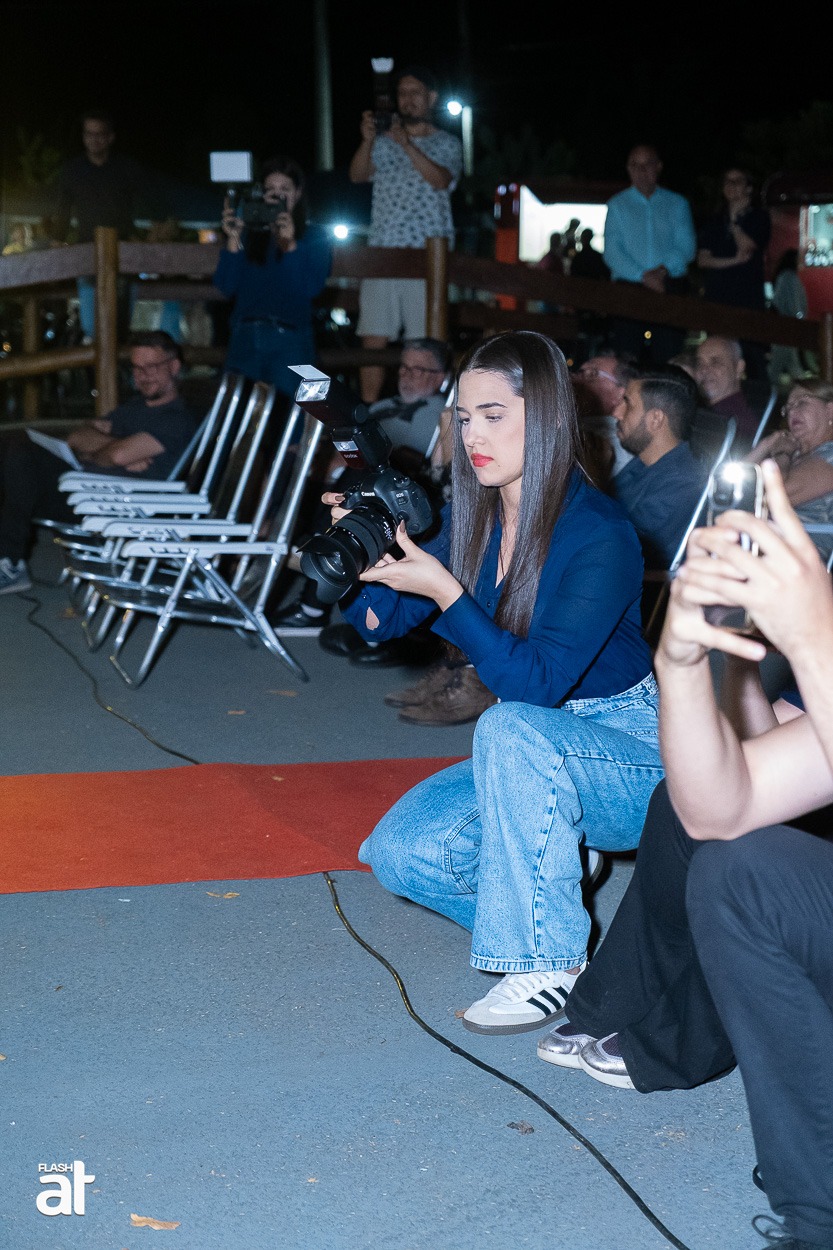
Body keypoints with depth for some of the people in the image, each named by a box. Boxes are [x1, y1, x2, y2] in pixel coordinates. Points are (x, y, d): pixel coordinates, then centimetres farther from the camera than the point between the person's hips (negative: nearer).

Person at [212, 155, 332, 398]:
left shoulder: (314, 238, 9)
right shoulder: (249, 234, 13)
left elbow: (310, 288, -6)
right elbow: (226, 286, 4)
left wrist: (290, 245, -15)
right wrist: (234, 240, -5)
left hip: (290, 343, -2)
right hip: (245, 340, 2)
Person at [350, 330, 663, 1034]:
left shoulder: (600, 535, -22)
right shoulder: (473, 520, 0)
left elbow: (536, 682, -29)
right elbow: (378, 621, -2)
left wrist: (445, 591, -35)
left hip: (635, 760, -7)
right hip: (526, 762, 7)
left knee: (513, 727, -36)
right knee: (399, 852, -11)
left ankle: (553, 958, -22)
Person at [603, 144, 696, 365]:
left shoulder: (677, 204, 14)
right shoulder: (617, 205, 12)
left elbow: (686, 247, 5)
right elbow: (612, 252, 2)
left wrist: (664, 269, -14)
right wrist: (643, 276, -12)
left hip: (670, 287, 0)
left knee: (668, 358, -9)